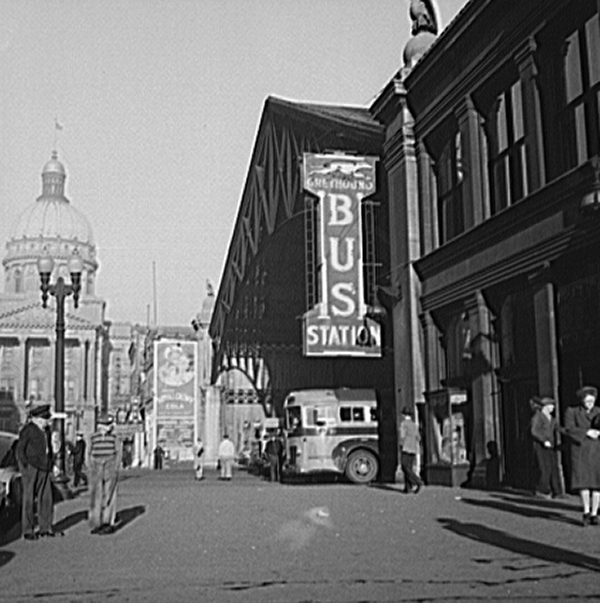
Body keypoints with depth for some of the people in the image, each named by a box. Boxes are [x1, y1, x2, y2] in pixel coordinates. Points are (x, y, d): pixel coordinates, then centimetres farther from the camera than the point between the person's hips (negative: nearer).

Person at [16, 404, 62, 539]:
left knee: (46, 497, 7)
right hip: (30, 467, -7)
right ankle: (28, 531, 3)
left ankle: (45, 528, 13)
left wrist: (50, 466, 15)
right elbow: (20, 450, -9)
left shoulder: (45, 430, 12)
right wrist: (26, 467, -13)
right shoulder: (28, 430, -10)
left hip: (43, 468, 7)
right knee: (29, 498, -3)